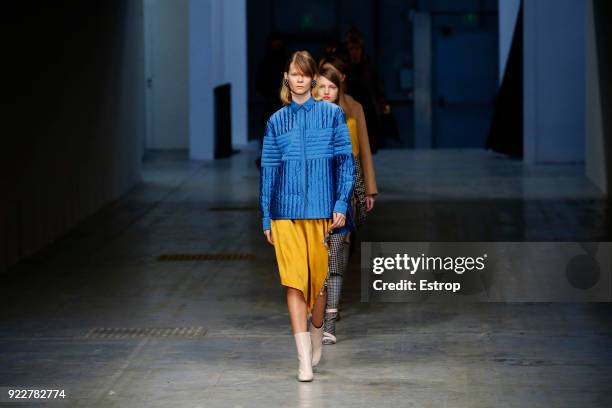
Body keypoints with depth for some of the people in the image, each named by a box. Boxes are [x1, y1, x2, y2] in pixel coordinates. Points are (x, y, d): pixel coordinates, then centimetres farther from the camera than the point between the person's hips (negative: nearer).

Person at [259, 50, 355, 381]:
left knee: (318, 279, 8)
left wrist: (341, 204, -7)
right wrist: (266, 219, 8)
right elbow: (268, 169, 10)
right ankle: (304, 360, -11)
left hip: (322, 210, 0)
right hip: (286, 212, 0)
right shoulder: (276, 122, 8)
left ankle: (316, 337, 35)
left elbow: (346, 161, 2)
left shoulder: (332, 114, 3)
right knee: (294, 281, -9)